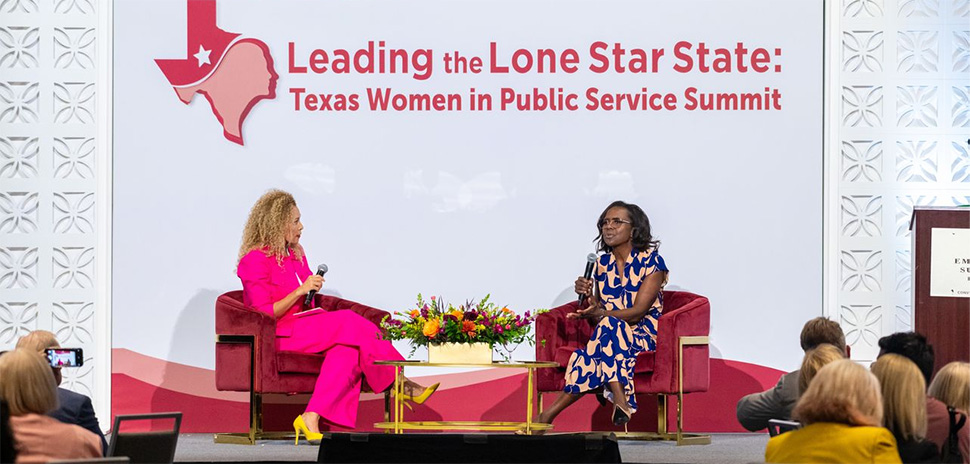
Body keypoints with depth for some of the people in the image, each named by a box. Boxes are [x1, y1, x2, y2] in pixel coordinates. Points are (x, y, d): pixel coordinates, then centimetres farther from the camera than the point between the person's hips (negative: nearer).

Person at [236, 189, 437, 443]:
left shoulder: (295, 253, 15)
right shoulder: (255, 261, -10)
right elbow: (264, 315, -16)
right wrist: (300, 291, -23)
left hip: (303, 324, 8)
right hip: (276, 336, -8)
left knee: (347, 348, -24)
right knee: (349, 323, -24)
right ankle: (400, 384, -17)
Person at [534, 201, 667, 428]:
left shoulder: (651, 262, -4)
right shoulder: (602, 263, 12)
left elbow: (638, 312, -14)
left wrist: (600, 313, -29)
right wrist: (587, 296, -7)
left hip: (643, 336, -4)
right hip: (612, 335, 4)